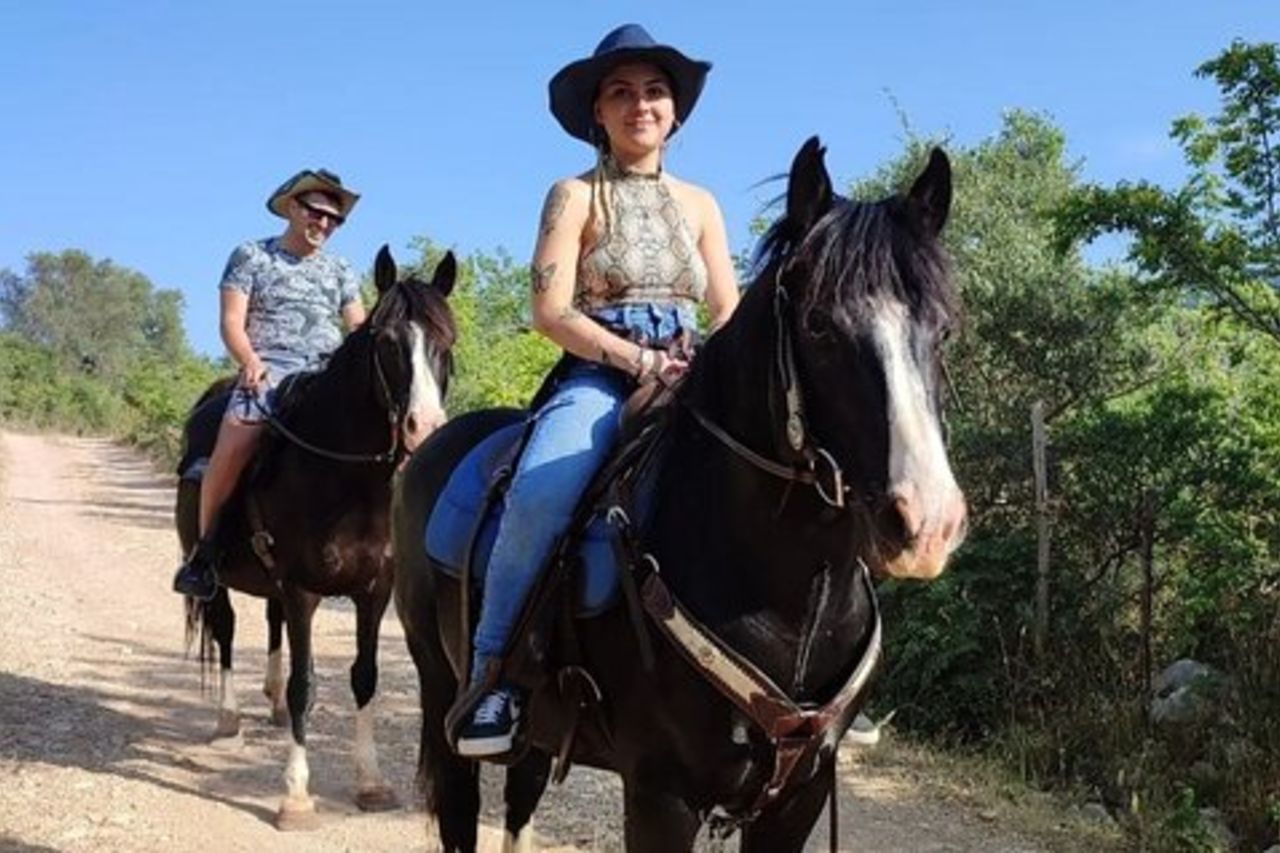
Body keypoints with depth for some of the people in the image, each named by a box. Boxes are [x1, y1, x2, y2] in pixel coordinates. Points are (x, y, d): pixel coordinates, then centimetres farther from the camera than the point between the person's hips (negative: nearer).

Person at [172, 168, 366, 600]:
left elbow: (361, 329, 18)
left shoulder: (340, 271, 22)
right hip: (269, 370, -4)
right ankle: (203, 547, -14)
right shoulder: (251, 256, 10)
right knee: (235, 442, -31)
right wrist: (251, 362, -17)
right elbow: (232, 322, 2)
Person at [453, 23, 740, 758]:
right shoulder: (576, 197, 4)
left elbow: (730, 317, 11)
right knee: (540, 495, -34)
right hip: (598, 381, -4)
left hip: (687, 385, 4)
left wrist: (702, 371, -11)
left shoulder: (700, 204, 16)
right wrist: (643, 362, -16)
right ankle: (493, 670, -18)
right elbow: (552, 312, -7)